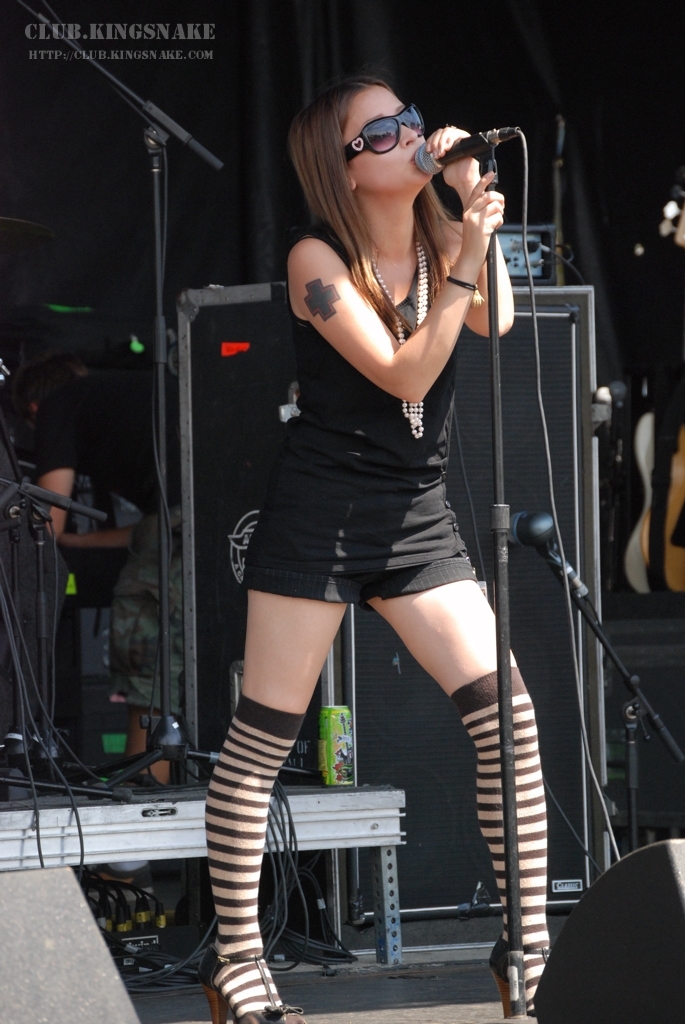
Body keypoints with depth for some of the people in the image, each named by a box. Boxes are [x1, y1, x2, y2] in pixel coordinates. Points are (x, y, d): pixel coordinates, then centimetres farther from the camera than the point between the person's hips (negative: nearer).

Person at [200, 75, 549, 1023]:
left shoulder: (437, 240, 8)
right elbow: (406, 376, -18)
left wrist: (474, 197, -16)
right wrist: (465, 259, -25)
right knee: (263, 739, -2)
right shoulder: (318, 259, -9)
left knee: (510, 717, -6)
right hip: (318, 512, -5)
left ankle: (530, 940, 2)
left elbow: (497, 321, -12)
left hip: (417, 518, 5)